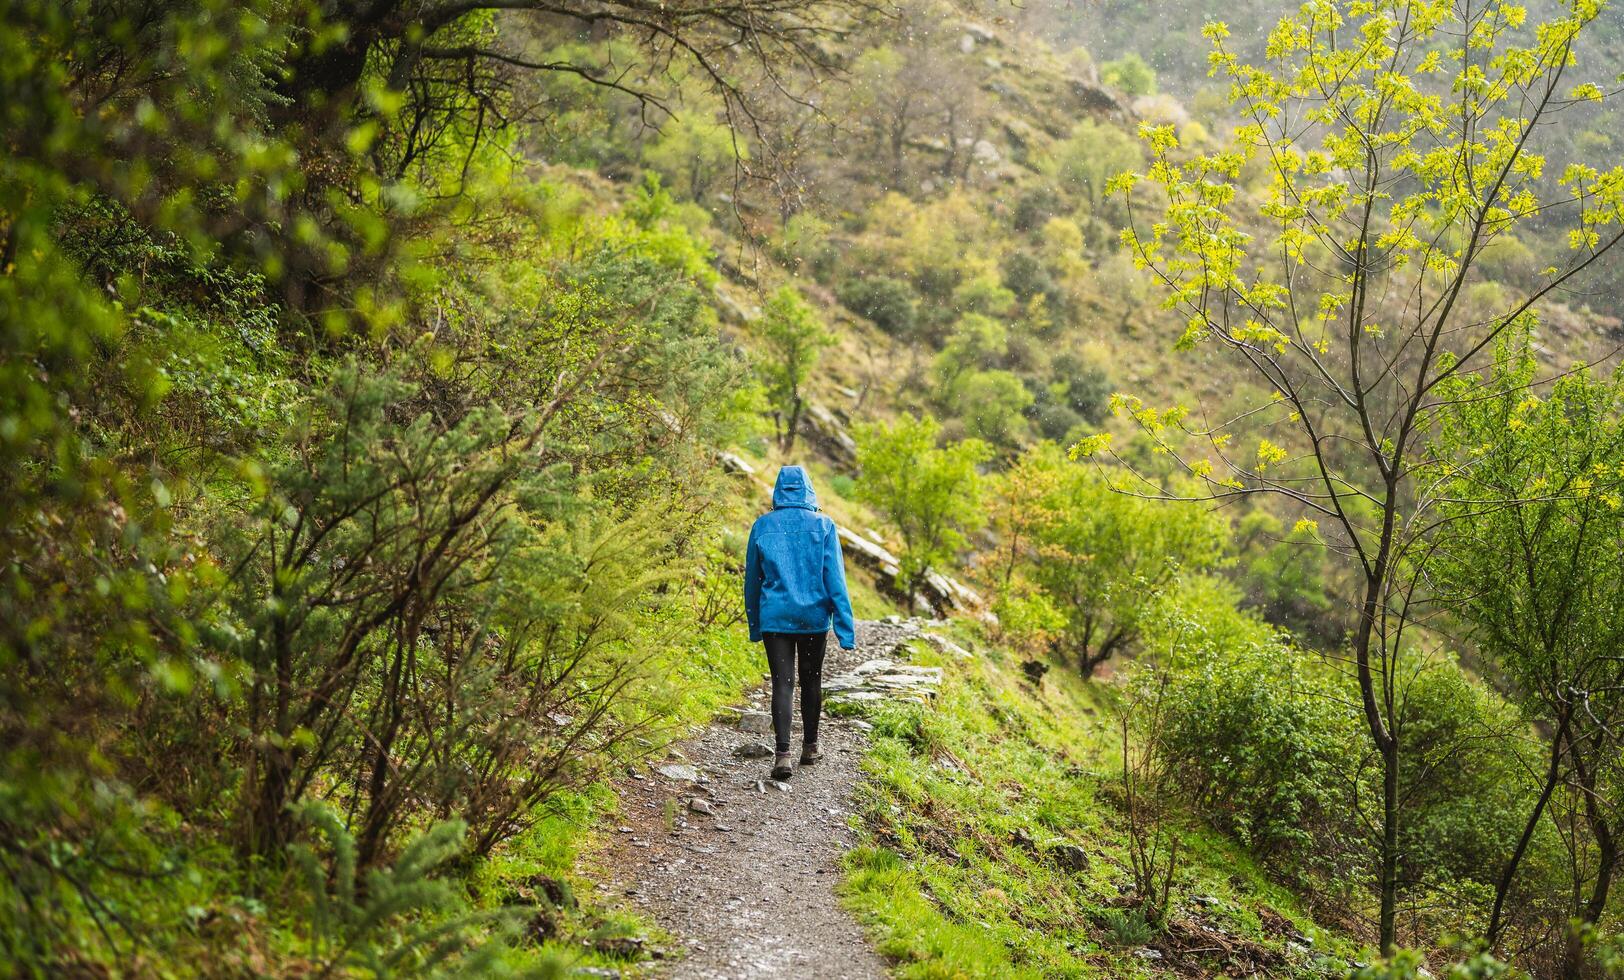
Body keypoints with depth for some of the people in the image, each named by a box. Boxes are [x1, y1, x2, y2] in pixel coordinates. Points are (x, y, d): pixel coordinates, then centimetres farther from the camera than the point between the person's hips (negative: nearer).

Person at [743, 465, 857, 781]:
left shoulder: (762, 526, -1)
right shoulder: (822, 525, -5)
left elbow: (752, 580, 7)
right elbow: (835, 579, -6)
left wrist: (754, 625, 18)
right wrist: (846, 628, -4)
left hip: (774, 618, 0)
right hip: (814, 618, 0)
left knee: (782, 684, -1)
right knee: (811, 681, 16)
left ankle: (783, 753, -14)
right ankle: (809, 746, 28)